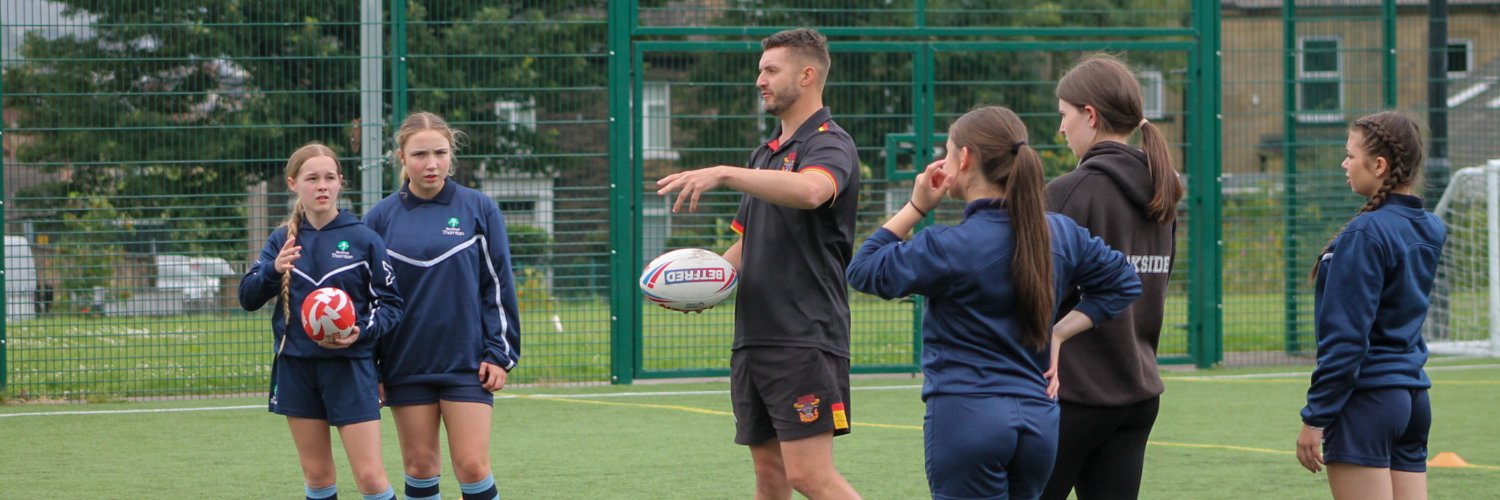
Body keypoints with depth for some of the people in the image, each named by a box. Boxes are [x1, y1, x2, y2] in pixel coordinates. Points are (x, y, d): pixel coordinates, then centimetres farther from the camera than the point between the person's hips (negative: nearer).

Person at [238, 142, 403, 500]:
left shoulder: (363, 239, -4)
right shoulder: (282, 240, 5)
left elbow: (391, 304, 0)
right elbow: (247, 298, 0)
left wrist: (362, 332, -19)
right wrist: (273, 270, -19)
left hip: (350, 368, -3)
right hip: (296, 367, 3)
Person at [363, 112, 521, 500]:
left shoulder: (479, 209, 1)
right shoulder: (381, 217, 4)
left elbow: (498, 285, 4)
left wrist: (500, 355, -2)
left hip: (467, 363, -2)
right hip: (407, 365, 2)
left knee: (472, 465, -8)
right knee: (419, 467, 5)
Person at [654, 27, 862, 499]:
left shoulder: (828, 144, -8)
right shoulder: (765, 154, 19)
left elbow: (810, 191, -33)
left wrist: (723, 173, -35)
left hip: (805, 340, -9)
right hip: (754, 338, 9)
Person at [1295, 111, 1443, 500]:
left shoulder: (1366, 234, -16)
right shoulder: (1426, 231, 9)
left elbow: (1345, 337, -17)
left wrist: (1315, 418, -13)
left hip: (1367, 399, -8)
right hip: (1412, 397, 8)